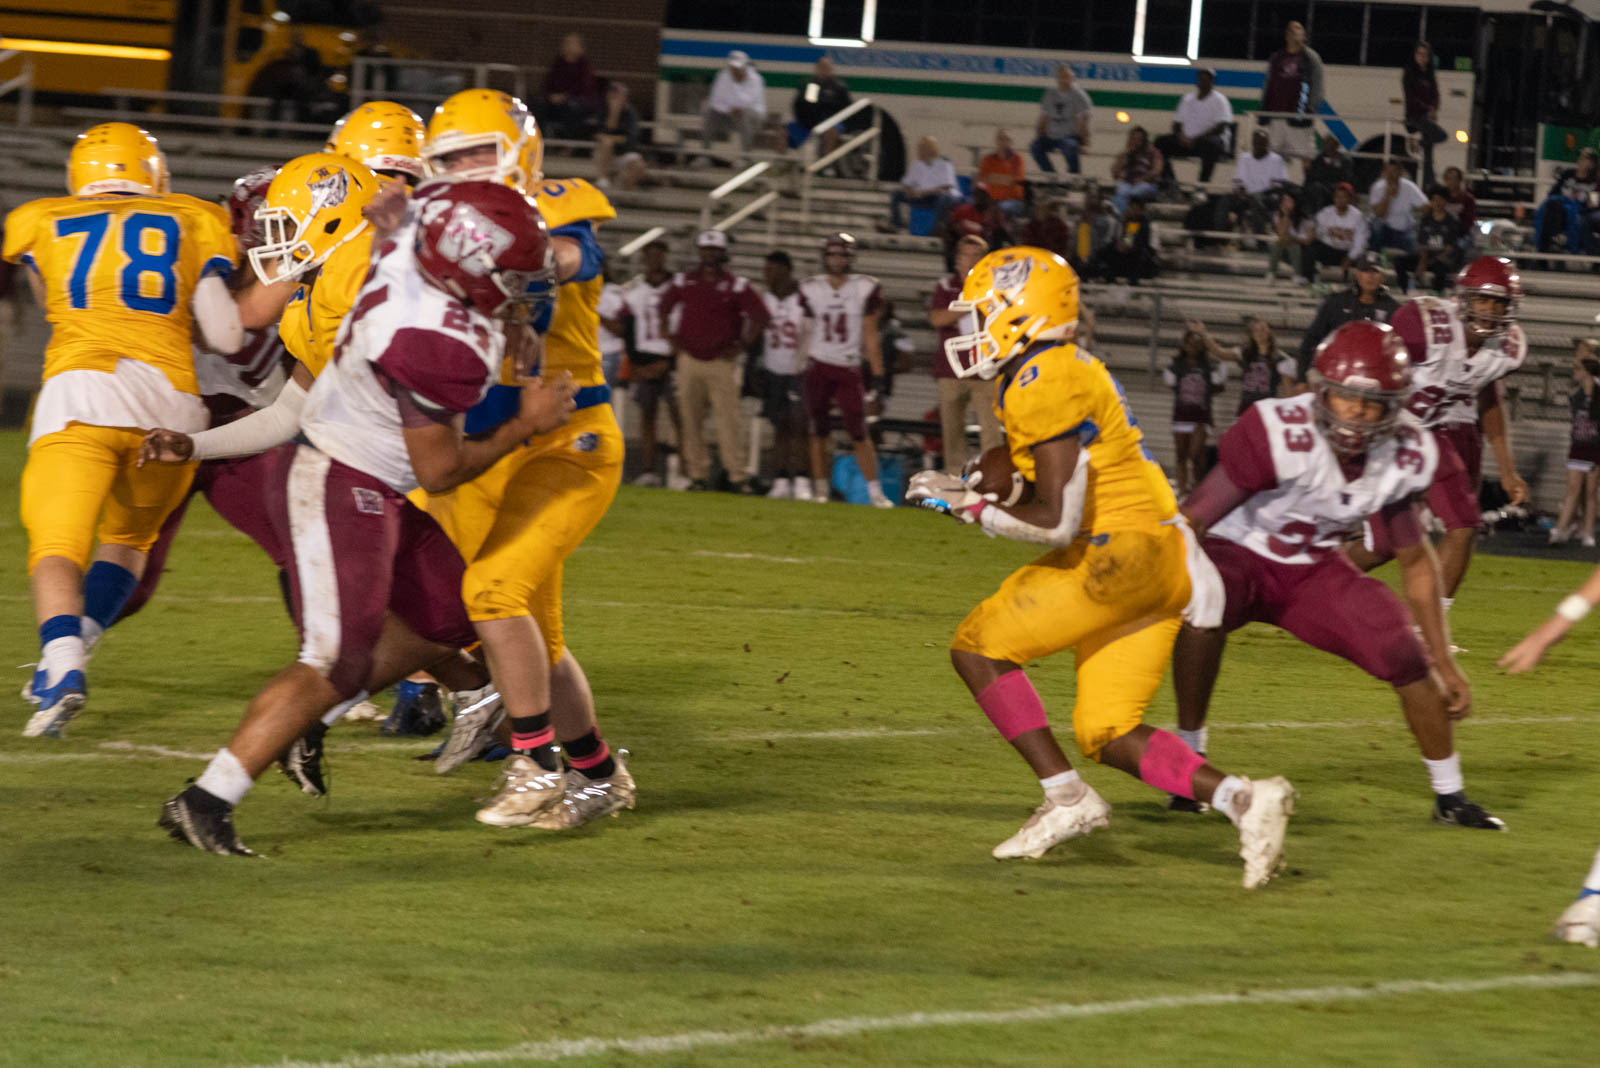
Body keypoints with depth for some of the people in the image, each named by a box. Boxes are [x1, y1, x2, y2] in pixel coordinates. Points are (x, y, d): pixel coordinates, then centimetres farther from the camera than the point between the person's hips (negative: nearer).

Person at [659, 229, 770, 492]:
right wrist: (670, 337, 13)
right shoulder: (684, 281, 8)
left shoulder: (736, 286, -2)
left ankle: (738, 477, -11)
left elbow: (759, 316, -1)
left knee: (729, 420, -10)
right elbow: (665, 306, 23)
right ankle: (698, 475, 8)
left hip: (722, 362, -3)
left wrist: (741, 345, -6)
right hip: (689, 360, 3)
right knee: (690, 421, 2)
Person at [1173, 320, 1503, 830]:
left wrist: (1444, 663, 7)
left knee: (1407, 654, -9)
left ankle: (1450, 797, 13)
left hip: (1313, 568, 5)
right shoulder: (1280, 435, -33)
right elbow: (1188, 522, -28)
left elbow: (1415, 559, 4)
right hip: (1236, 555, -5)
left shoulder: (1405, 456, -14)